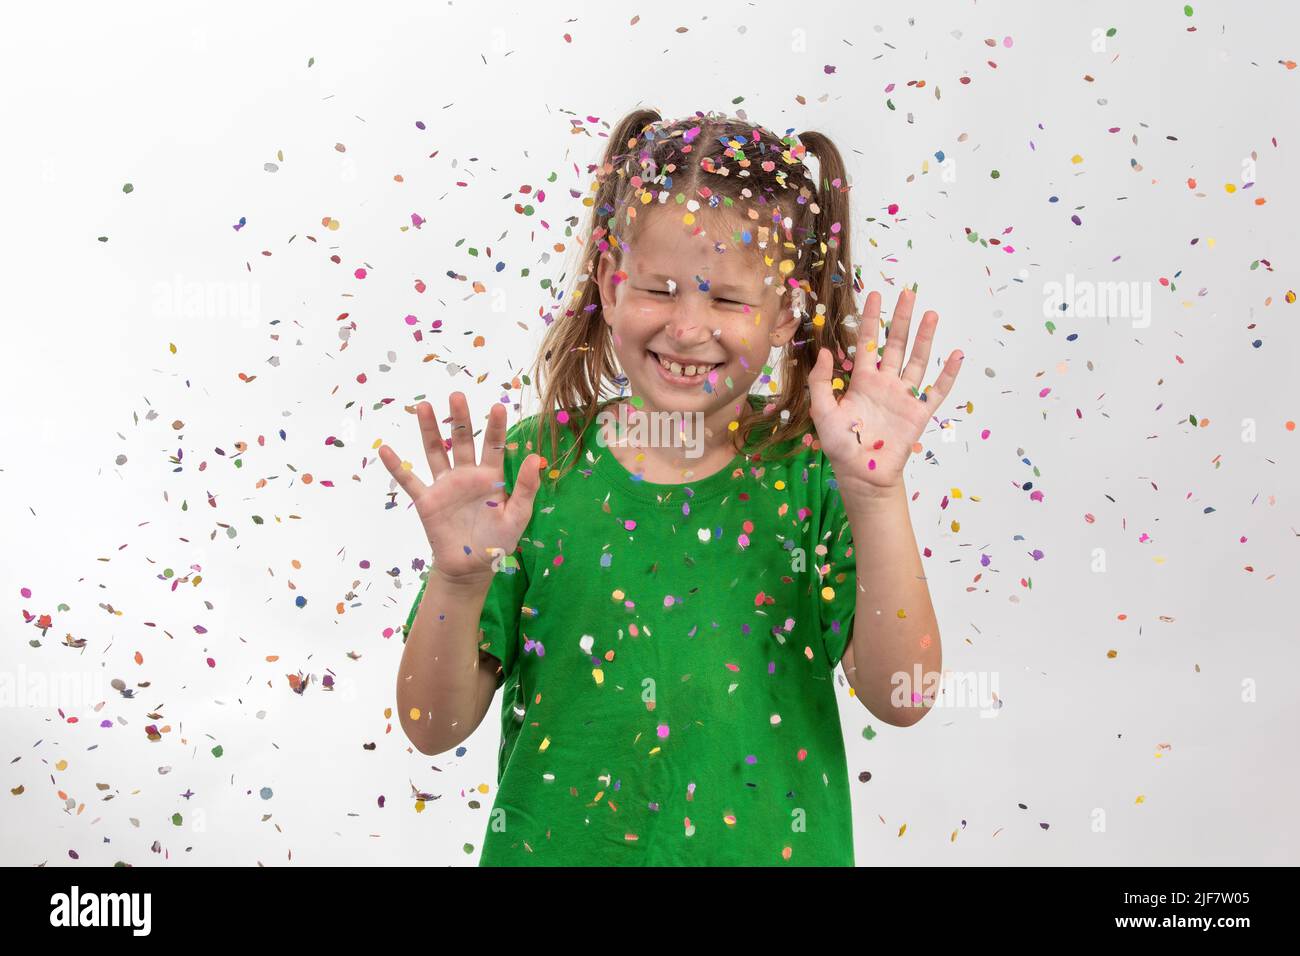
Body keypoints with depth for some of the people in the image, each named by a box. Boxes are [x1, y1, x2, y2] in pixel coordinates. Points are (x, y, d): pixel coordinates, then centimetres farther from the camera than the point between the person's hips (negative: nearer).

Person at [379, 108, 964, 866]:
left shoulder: (810, 479, -8)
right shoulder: (535, 465, -9)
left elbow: (902, 698, -19)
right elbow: (435, 726, -9)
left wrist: (875, 497, -27)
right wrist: (459, 580, -25)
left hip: (765, 848, 0)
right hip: (554, 845, 0)